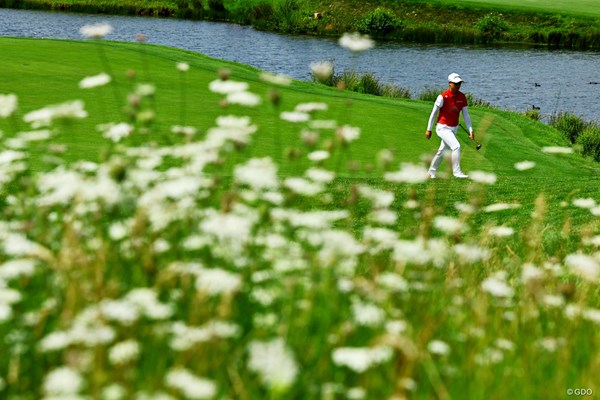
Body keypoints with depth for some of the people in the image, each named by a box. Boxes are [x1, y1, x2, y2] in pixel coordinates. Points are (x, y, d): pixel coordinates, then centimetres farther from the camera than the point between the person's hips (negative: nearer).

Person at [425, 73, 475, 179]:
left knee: (442, 151, 17)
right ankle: (456, 172, -14)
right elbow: (434, 113, -9)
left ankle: (432, 172, 34)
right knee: (456, 146, -23)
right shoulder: (443, 97, -19)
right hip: (443, 128, -6)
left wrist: (470, 130, -8)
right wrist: (429, 129, -5)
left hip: (454, 128, 6)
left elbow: (465, 115, -1)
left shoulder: (462, 97, -4)